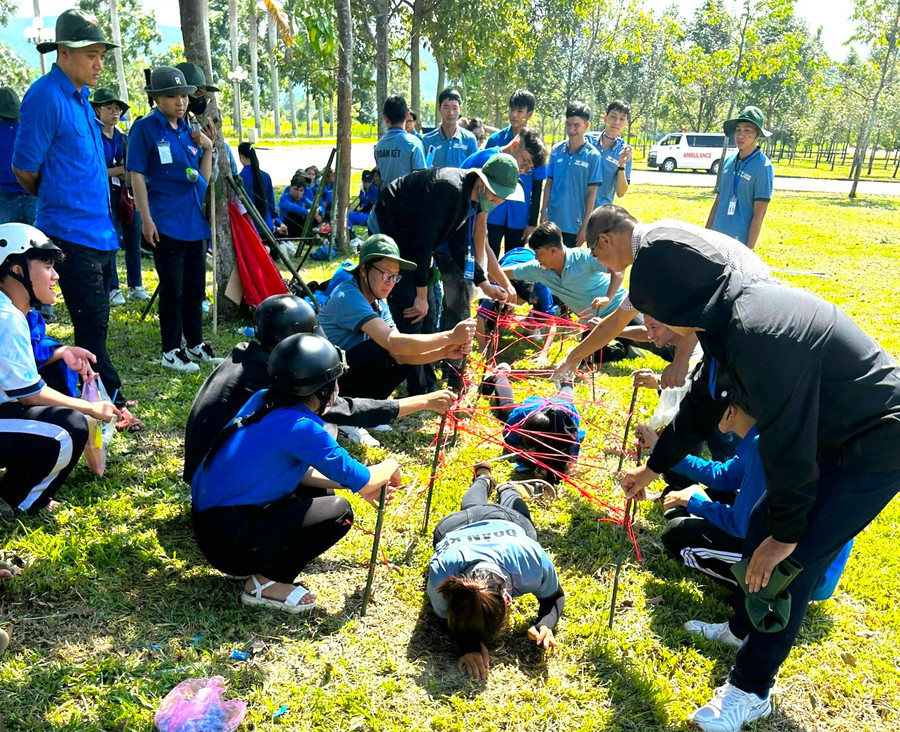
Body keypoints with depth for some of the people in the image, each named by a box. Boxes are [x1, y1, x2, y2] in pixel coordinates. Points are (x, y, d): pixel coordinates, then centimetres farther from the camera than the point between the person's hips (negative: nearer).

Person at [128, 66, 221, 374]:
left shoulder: (188, 129, 13)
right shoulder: (145, 128, -5)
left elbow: (203, 177, 15)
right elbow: (137, 175, -8)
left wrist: (207, 148, 0)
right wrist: (146, 218, -14)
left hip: (195, 222, 7)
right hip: (166, 224, -6)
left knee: (195, 287, 12)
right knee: (172, 289, -2)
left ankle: (195, 344, 24)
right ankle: (171, 352, 9)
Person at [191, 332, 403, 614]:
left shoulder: (263, 401, 2)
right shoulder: (299, 427, -23)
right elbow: (360, 481, -13)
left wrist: (366, 483, 13)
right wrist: (390, 466, 9)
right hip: (229, 543, -9)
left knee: (318, 489, 14)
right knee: (338, 512, -9)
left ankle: (260, 564, 12)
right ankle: (265, 583, 0)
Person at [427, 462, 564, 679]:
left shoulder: (532, 561, -51)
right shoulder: (441, 572, -52)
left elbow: (555, 596, -27)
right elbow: (444, 616, -29)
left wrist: (545, 626, -49)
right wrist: (469, 647, -50)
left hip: (508, 522, -1)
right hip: (454, 526, 1)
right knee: (472, 507, 42)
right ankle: (483, 479, 67)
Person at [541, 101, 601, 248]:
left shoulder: (592, 156, -6)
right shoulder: (556, 150, 3)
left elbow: (592, 192, -6)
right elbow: (549, 183, 8)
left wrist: (585, 225, -8)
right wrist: (543, 211, 1)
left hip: (574, 224, -3)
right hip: (552, 220, 3)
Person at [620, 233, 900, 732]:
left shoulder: (762, 336, -34)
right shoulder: (730, 315, -2)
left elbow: (787, 444, -28)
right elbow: (703, 400, 11)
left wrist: (786, 535, -14)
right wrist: (653, 467, 22)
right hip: (834, 433, 9)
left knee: (785, 561, -5)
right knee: (762, 525, 15)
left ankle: (751, 690, 13)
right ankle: (745, 627, 37)